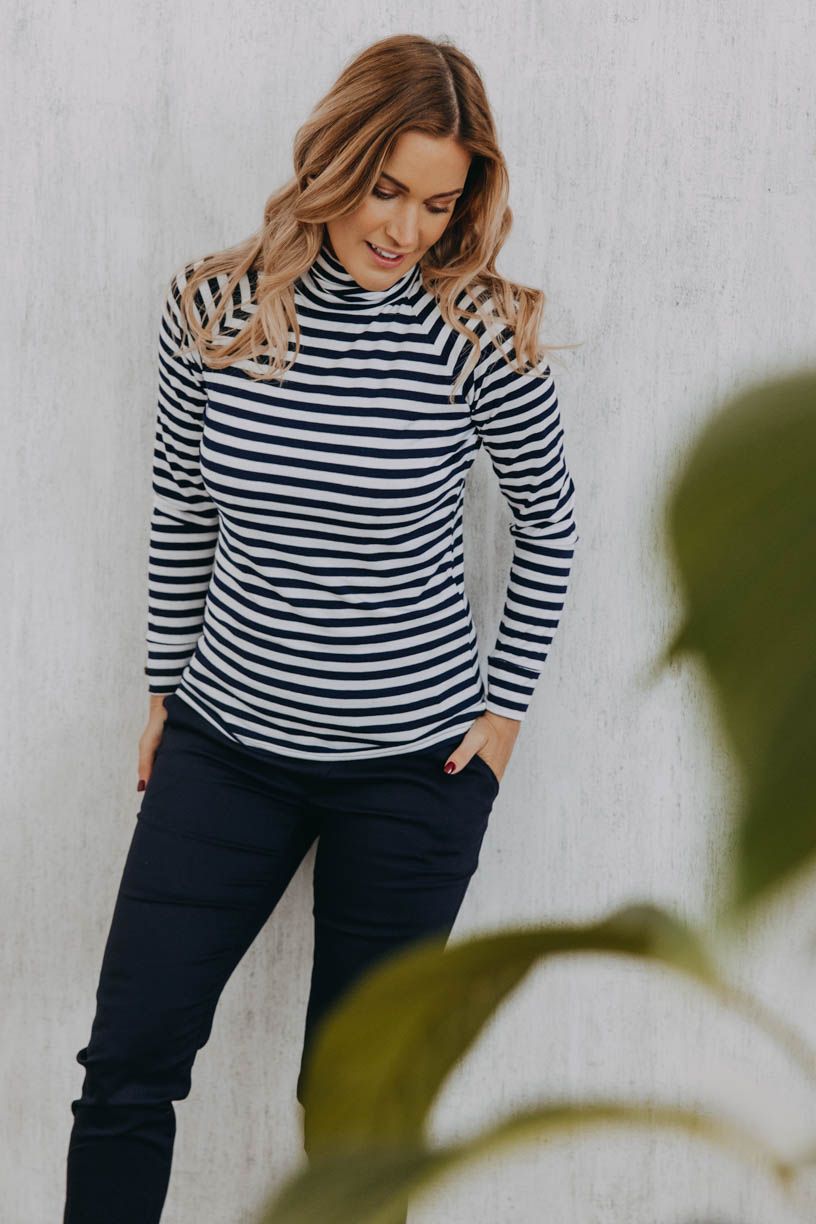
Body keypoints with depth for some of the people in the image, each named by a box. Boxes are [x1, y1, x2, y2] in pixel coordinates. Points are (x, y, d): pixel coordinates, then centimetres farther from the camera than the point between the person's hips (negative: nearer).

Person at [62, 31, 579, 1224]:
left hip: (413, 764, -2)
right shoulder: (212, 307, -7)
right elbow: (181, 517, 7)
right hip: (228, 744, 2)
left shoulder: (480, 332, -13)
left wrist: (505, 706, 1)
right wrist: (166, 689, 12)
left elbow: (550, 521, 2)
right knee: (128, 1060, 2)